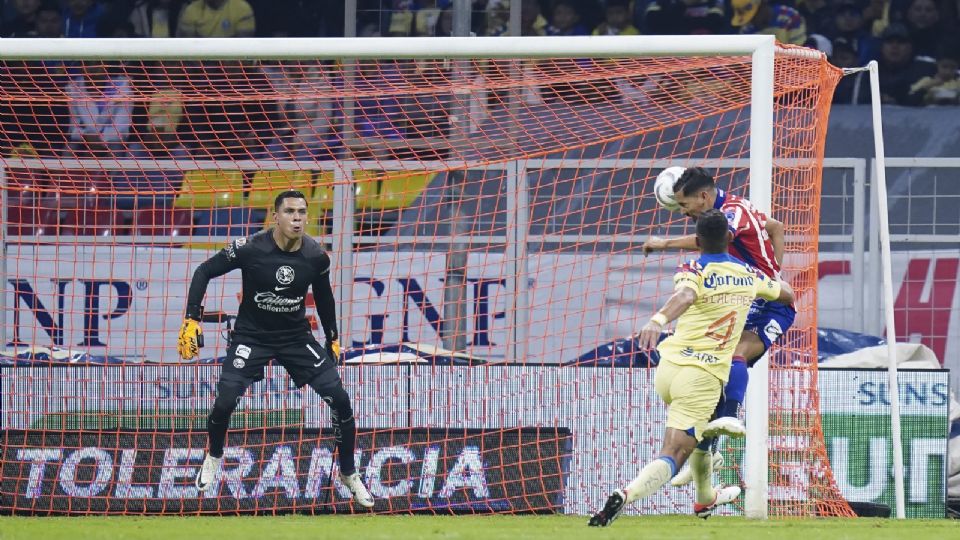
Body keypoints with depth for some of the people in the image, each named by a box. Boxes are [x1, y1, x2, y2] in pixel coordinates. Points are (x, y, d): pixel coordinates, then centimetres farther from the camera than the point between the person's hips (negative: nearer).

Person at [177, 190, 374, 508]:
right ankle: (214, 458, 17)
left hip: (296, 338, 3)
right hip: (251, 336, -2)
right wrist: (192, 320, -17)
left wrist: (333, 338, 16)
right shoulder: (251, 249, -21)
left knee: (339, 399, -8)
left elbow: (323, 296, 9)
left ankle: (348, 473, 13)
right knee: (225, 403, -17)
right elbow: (205, 272, -11)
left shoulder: (316, 257, -11)